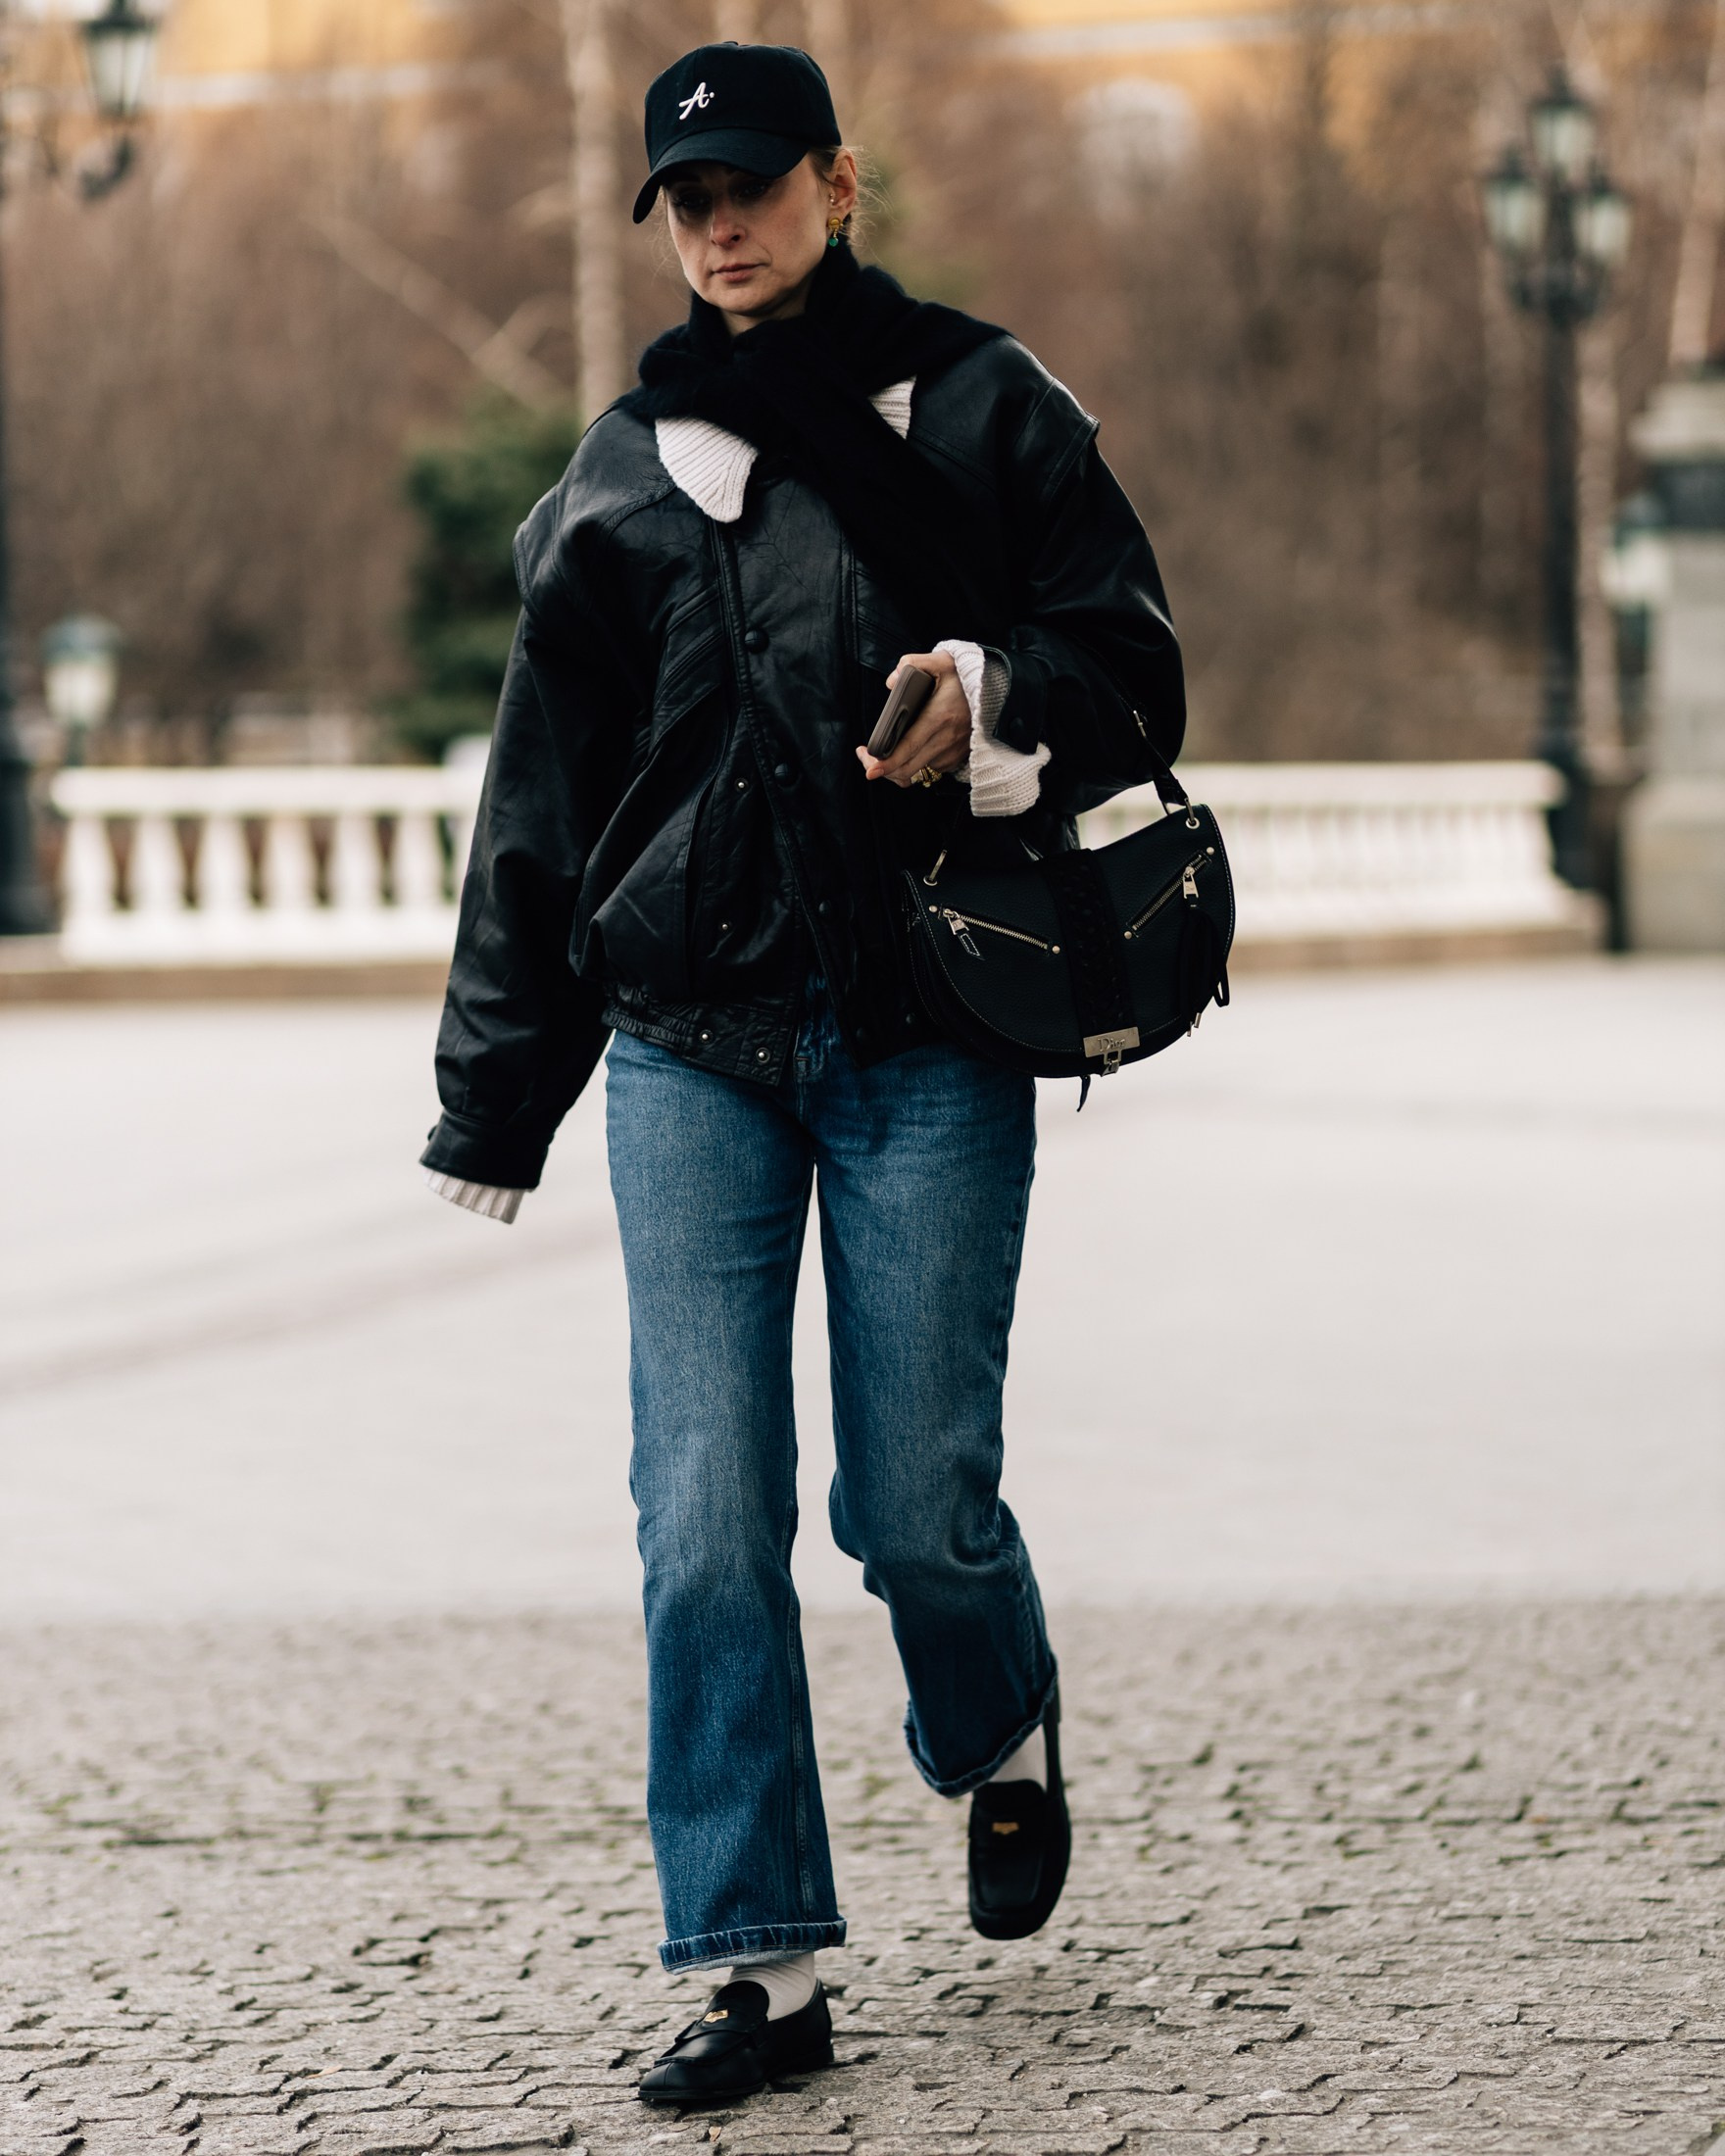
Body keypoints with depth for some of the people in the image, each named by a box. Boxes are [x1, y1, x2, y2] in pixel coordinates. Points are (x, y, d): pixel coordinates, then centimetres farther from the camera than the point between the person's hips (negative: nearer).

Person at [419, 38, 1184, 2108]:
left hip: (930, 1034, -2)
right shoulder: (626, 470, 12)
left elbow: (1132, 670, 4)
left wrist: (999, 712, -19)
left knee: (916, 1505, -2)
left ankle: (1003, 1740, 32)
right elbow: (542, 795, 15)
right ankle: (763, 1963, 0)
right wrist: (495, 1095, 13)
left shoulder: (982, 410, 6)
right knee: (705, 1523, -6)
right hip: (691, 1042, 2)